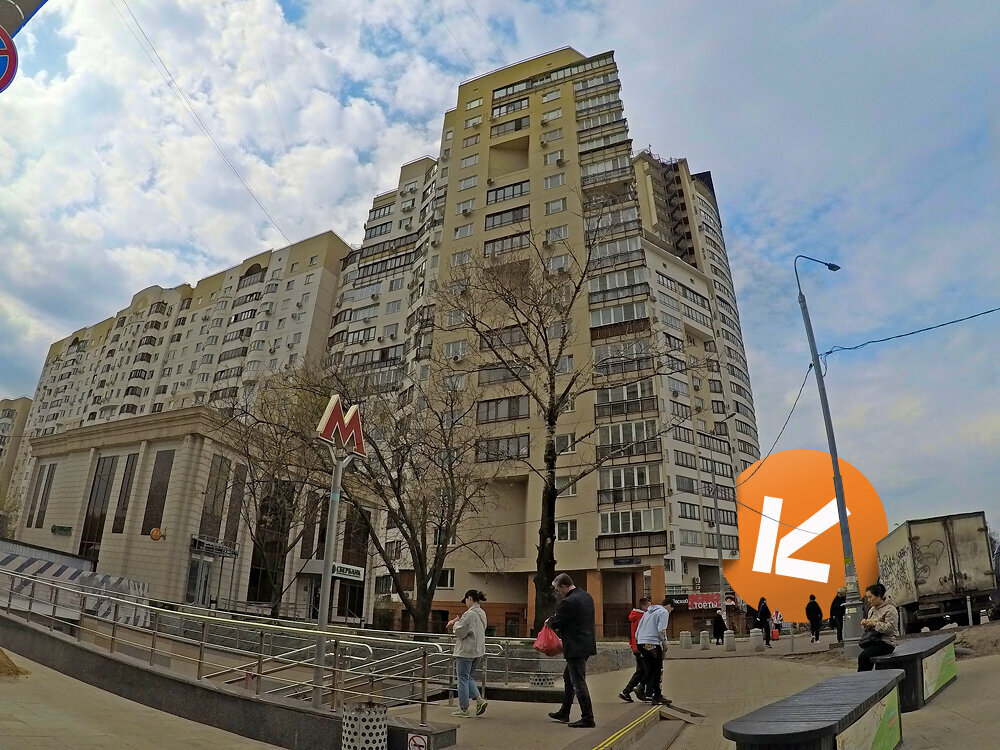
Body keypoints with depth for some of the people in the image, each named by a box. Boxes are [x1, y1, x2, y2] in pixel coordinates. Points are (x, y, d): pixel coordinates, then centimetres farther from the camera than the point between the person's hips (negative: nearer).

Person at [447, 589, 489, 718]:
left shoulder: (469, 614, -20)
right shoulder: (482, 613, 10)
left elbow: (460, 632, -19)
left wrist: (455, 623, 1)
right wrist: (457, 622, 11)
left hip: (466, 651, -9)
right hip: (478, 651, 9)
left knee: (463, 679, 4)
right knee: (469, 677, 20)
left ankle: (464, 709, 12)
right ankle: (479, 700, 8)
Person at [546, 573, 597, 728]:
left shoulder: (568, 602, -21)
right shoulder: (587, 596, 9)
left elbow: (556, 623, -15)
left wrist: (549, 622, 7)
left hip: (576, 648, -11)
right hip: (587, 644, 11)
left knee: (579, 682, -1)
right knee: (568, 678, 21)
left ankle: (587, 718, 6)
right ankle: (564, 713, 31)